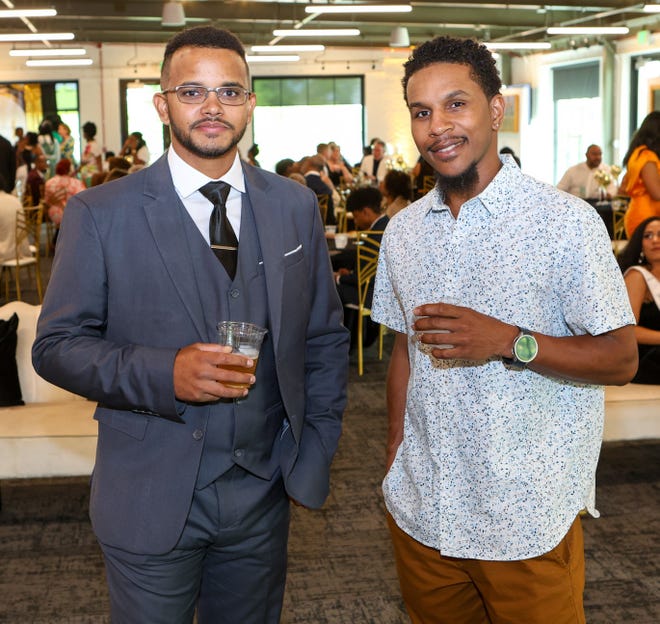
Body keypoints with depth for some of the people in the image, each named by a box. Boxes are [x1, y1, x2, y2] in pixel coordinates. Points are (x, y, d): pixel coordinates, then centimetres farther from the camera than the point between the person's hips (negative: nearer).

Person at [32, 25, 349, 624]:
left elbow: (326, 337, 9)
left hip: (263, 491, 3)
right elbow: (56, 345, -7)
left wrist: (317, 445, 2)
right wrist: (165, 373, -22)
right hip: (150, 500, -3)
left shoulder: (296, 206, 3)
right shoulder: (100, 214, -7)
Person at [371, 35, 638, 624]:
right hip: (420, 510, 5)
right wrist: (394, 460, 9)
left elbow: (621, 359, -11)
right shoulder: (403, 231, 6)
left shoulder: (567, 222, -12)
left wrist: (510, 342, -24)